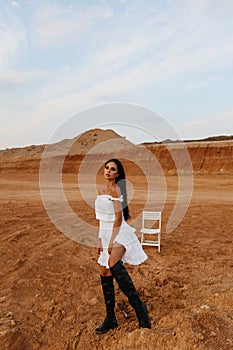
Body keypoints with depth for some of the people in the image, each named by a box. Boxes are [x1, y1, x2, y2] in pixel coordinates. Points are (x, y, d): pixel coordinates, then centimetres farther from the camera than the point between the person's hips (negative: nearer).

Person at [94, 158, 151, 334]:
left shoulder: (115, 189, -10)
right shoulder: (102, 190, 14)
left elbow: (118, 217, -15)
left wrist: (112, 241, -18)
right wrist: (101, 240, 17)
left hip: (119, 234, -9)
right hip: (106, 234, 9)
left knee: (114, 265, -33)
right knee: (105, 273, 9)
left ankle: (139, 306, -21)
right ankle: (110, 318, 21)